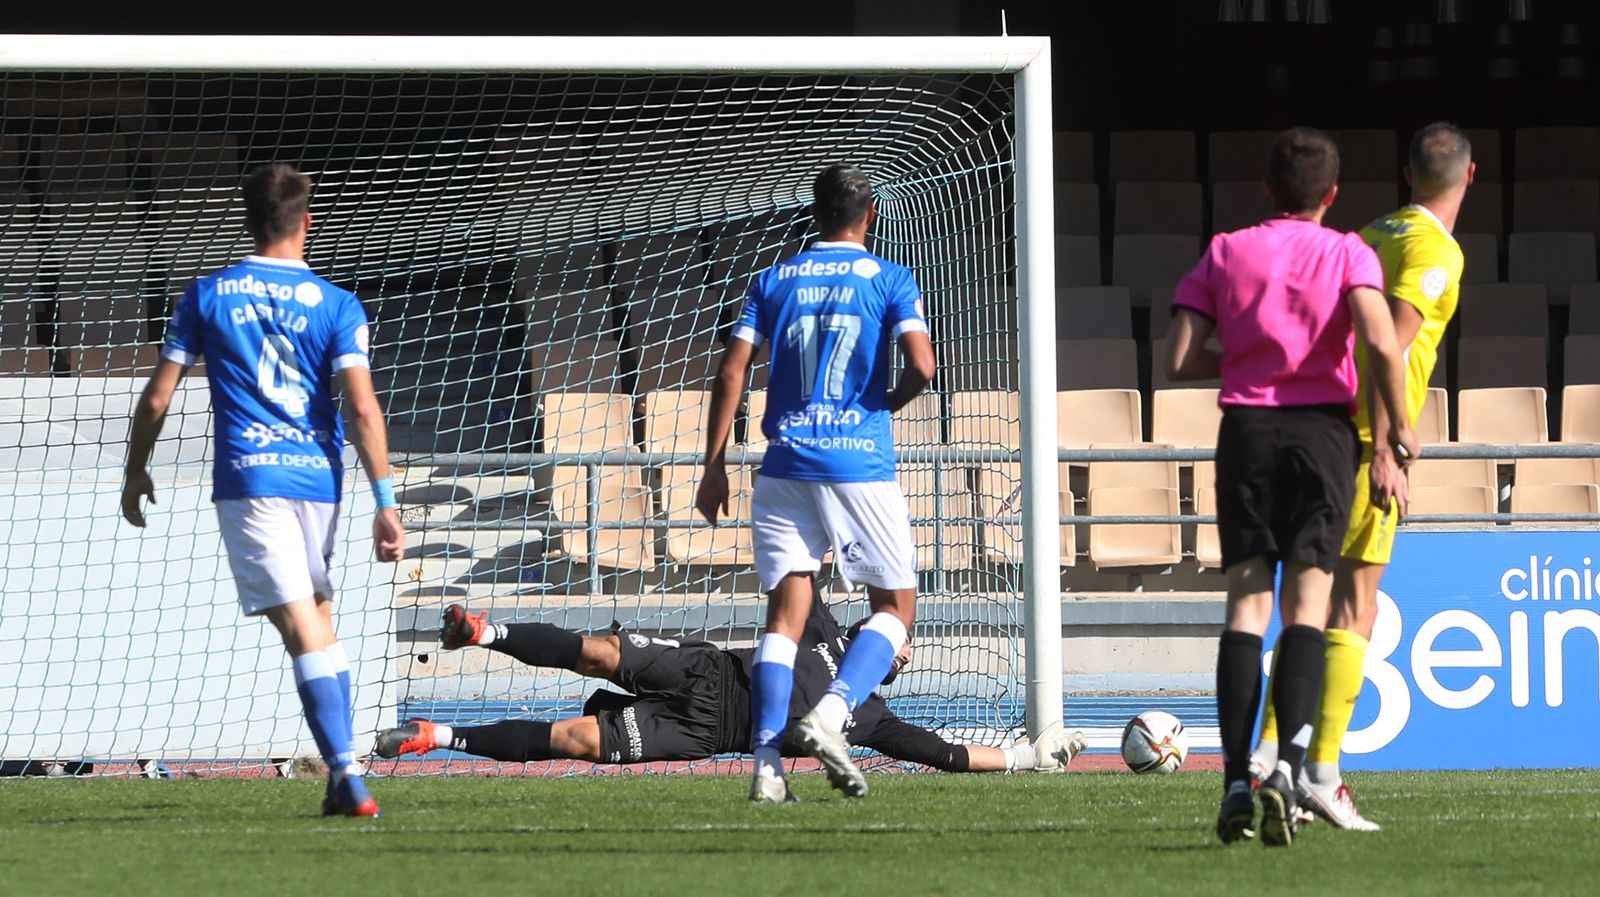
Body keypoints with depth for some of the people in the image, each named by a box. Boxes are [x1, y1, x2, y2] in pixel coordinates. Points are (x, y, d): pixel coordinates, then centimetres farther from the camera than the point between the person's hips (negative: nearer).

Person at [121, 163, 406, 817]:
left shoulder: (207, 297, 5)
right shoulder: (335, 305, 3)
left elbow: (157, 398, 6)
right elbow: (363, 407, -6)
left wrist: (137, 471, 21)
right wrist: (385, 503, -5)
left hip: (248, 480, -2)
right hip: (319, 475, 2)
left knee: (304, 632, -10)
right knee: (320, 625, 18)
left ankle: (347, 772, -22)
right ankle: (342, 777, 16)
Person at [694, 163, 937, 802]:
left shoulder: (774, 282, 11)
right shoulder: (889, 281, 2)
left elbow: (731, 372, 4)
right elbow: (921, 366, -11)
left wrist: (715, 464, 8)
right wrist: (887, 405, 10)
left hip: (785, 465, 3)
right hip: (861, 463, -3)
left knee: (785, 613, 2)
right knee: (895, 606, 10)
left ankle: (767, 762, -13)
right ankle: (831, 712, -14)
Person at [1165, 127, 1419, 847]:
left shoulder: (1226, 254, 7)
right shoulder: (1348, 254, 2)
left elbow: (1180, 361, 1)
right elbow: (1382, 343, -15)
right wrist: (1399, 431, -5)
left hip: (1246, 429, 1)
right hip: (1324, 429, -1)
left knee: (1247, 601, 3)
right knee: (1308, 600, -1)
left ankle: (1236, 781, -8)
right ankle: (1289, 765, -21)